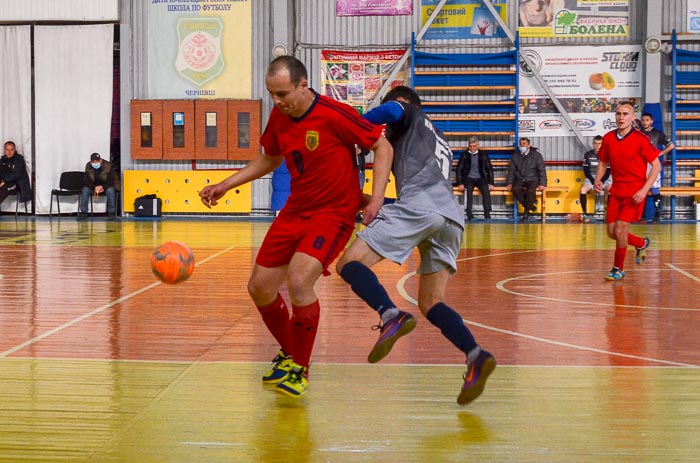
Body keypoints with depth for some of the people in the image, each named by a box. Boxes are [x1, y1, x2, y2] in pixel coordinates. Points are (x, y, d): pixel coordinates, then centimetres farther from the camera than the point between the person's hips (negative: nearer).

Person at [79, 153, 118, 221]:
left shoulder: (108, 166, -20)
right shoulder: (88, 166, -11)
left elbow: (111, 181, -19)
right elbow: (86, 181, -12)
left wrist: (102, 187, -37)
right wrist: (94, 188, -31)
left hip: (106, 186, -3)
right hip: (93, 186, 3)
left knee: (110, 190, -36)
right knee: (85, 190, -26)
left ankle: (111, 213, -29)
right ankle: (83, 213, -20)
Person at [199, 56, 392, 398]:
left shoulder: (333, 114, -20)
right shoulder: (279, 116, 1)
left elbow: (382, 146, -12)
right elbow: (269, 159, 19)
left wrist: (376, 198, -20)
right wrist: (224, 186, 13)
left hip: (334, 212, -7)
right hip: (295, 210, 7)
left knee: (299, 280, -27)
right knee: (259, 287, 4)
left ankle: (300, 368, -5)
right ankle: (289, 352, 32)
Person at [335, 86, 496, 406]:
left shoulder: (409, 115, 19)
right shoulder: (440, 142, 42)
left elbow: (390, 110, -6)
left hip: (419, 205, -8)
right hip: (452, 215, 8)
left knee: (350, 263, -6)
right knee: (429, 304, 9)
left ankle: (392, 317, -33)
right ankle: (475, 355, -16)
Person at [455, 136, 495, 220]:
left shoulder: (483, 155, 8)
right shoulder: (465, 156, 6)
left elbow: (490, 169, 9)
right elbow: (458, 170, 4)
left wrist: (491, 183, -3)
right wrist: (460, 183, -7)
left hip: (480, 179, 1)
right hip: (469, 178, -1)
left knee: (486, 189, -32)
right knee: (469, 189, -35)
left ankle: (487, 214, -30)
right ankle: (469, 214, -35)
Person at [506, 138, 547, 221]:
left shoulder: (536, 155, 0)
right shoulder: (515, 156, 9)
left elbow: (542, 170, -3)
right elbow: (511, 170, 12)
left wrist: (542, 184, -14)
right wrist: (509, 183, -2)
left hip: (532, 180, -2)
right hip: (520, 179, 3)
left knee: (531, 190, -35)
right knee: (515, 189, -31)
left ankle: (526, 213, -21)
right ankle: (529, 206, -16)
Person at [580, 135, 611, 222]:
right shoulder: (588, 155, -1)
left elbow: (607, 172, -3)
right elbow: (586, 171, -1)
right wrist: (594, 182, -13)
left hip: (604, 179, -1)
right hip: (590, 178, 1)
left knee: (611, 190, -32)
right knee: (583, 189, -30)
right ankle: (585, 214, -24)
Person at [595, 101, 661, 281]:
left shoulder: (641, 139, -13)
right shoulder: (608, 138, 2)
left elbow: (656, 165, -10)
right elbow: (603, 163, 16)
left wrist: (644, 190, -18)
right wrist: (598, 180, -4)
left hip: (635, 192, -6)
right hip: (616, 191, 6)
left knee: (620, 230, -13)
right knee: (612, 232, 7)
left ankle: (618, 269, 7)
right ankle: (642, 243, 36)